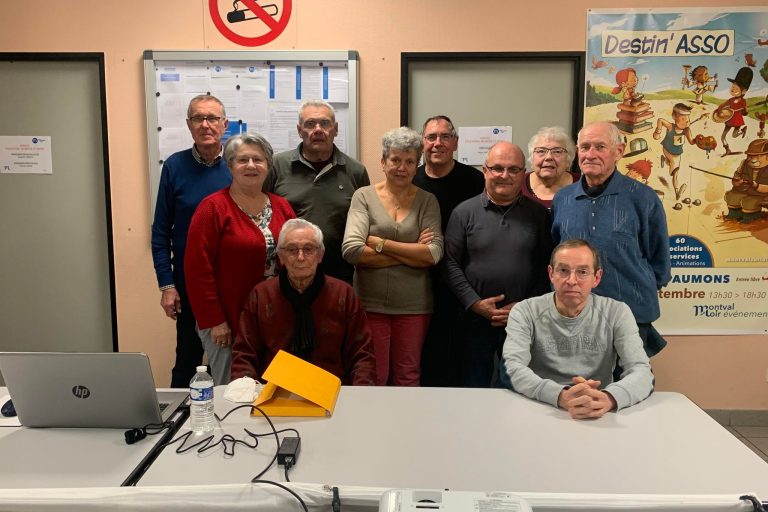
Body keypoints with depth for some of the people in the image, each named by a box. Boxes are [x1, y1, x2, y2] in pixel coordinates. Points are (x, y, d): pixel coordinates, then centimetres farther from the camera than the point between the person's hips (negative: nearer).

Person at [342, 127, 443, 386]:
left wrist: (381, 243, -12)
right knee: (372, 379, 8)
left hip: (413, 305, 1)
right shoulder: (364, 196, 0)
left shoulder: (427, 201, 4)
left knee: (408, 378, 12)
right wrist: (411, 253, -10)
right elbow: (351, 250, -14)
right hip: (370, 303, -1)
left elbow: (434, 253, -10)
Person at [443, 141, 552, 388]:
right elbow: (451, 263, -3)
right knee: (474, 386, 12)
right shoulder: (464, 212, 1)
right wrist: (475, 303, -10)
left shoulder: (538, 214, 4)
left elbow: (546, 267, 1)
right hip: (475, 319, 0)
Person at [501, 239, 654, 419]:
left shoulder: (617, 313, 0)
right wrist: (561, 396, -34)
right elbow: (514, 369, -16)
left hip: (599, 416, 1)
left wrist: (609, 398, -32)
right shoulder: (525, 312, -4)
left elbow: (642, 372, -10)